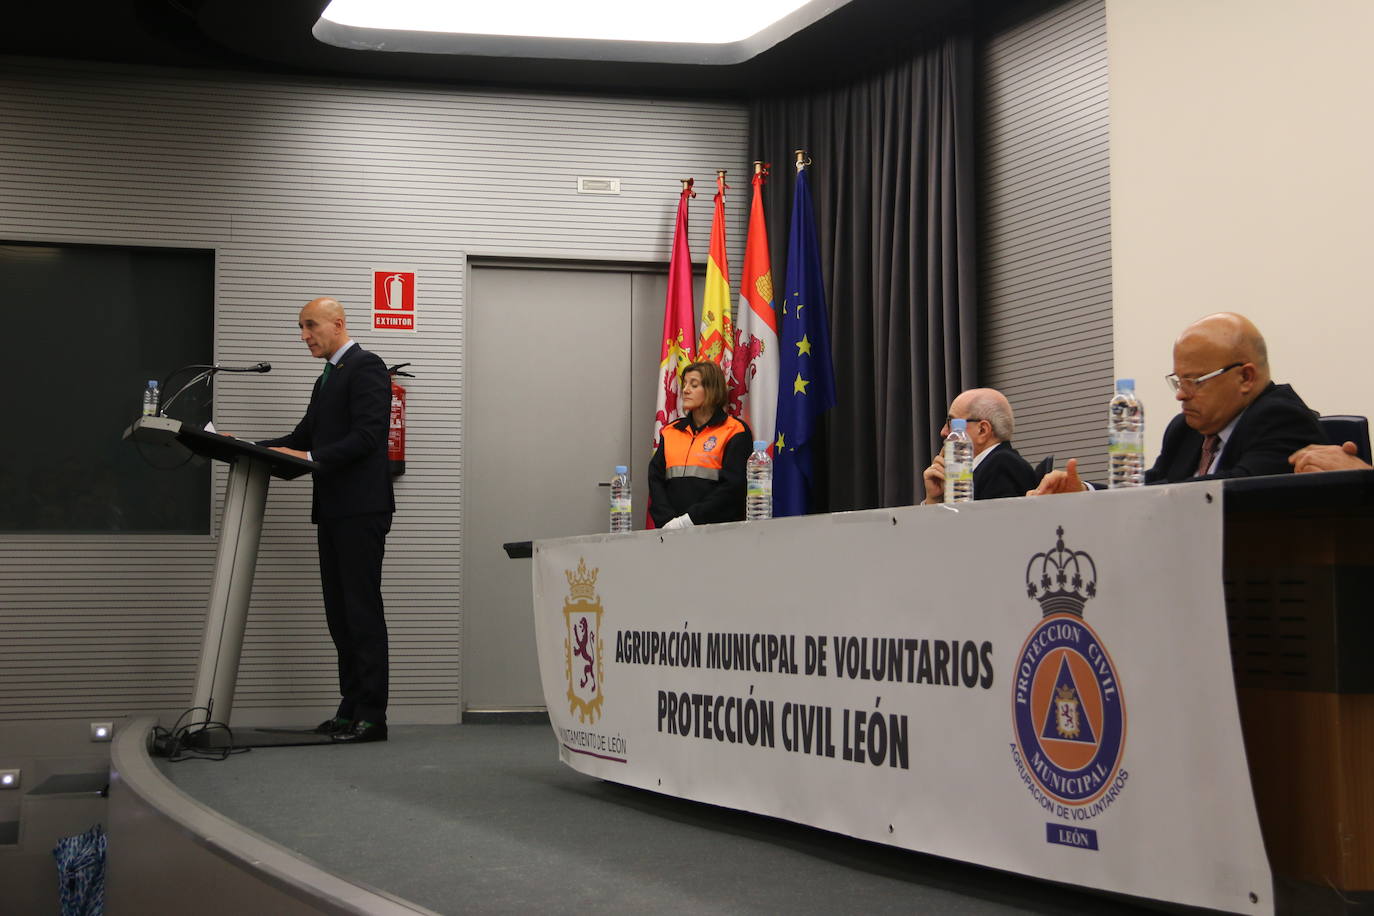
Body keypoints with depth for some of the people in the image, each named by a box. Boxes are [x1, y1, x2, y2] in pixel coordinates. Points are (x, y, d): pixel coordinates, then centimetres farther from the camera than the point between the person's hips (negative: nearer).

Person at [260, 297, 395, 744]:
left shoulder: (366, 367, -8)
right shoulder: (326, 379, 22)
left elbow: (366, 436, -18)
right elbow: (305, 436, 19)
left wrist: (309, 458, -22)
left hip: (361, 510, -10)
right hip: (333, 511, 10)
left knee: (362, 611, -7)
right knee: (339, 614, 11)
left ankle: (372, 716, -3)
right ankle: (351, 710, 17)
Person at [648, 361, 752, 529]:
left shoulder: (735, 431, 4)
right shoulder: (670, 431, 19)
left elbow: (732, 485, -6)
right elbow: (655, 479, 11)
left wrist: (690, 519, -12)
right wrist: (667, 520, -6)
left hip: (717, 528, -4)